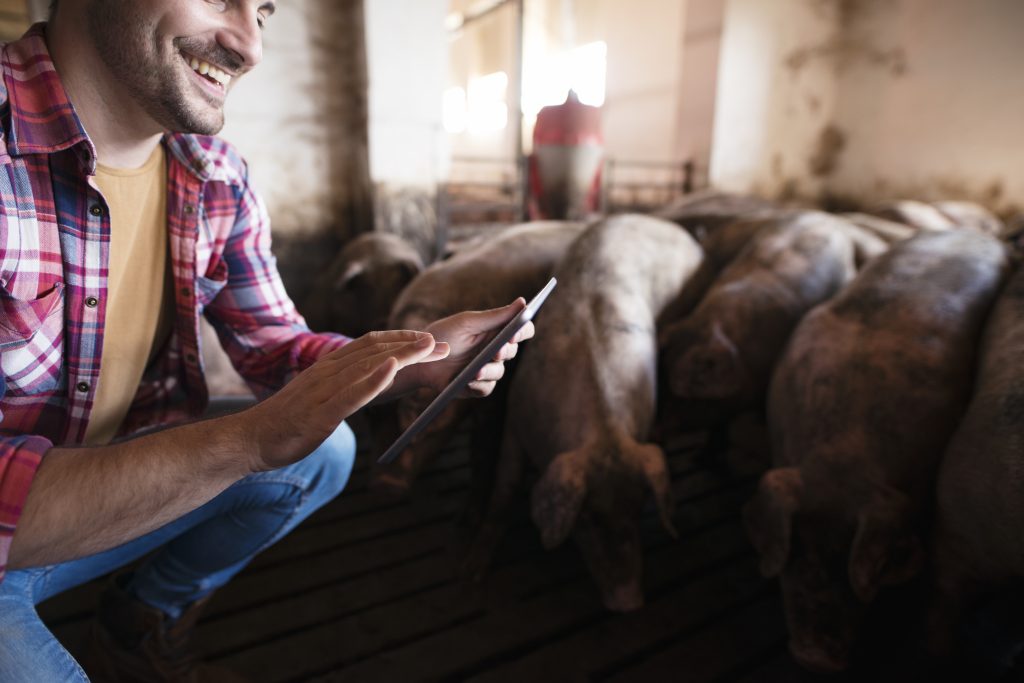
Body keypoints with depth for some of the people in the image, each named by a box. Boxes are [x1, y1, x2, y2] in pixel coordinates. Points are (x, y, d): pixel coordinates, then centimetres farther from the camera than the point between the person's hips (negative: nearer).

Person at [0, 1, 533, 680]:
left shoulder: (221, 180, -6)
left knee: (325, 452, -4)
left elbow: (278, 347, 1)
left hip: (123, 476, 6)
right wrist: (254, 435, -37)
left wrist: (416, 359, -16)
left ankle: (145, 628, 18)